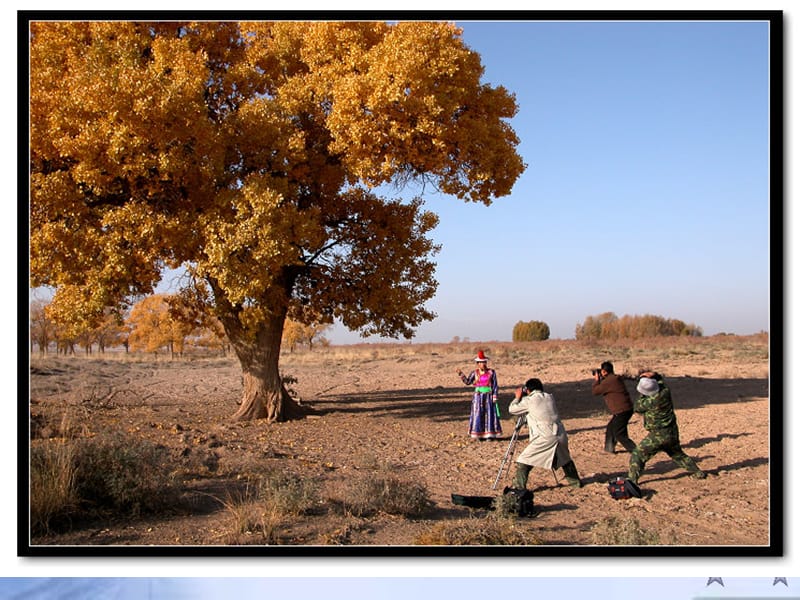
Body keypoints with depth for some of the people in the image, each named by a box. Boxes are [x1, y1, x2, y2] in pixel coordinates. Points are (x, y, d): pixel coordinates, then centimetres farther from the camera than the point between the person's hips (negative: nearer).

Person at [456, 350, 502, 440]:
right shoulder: (475, 373, 4)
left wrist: (494, 397, -5)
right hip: (478, 396, 2)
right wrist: (461, 374, -8)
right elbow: (467, 382, 3)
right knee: (478, 414, 2)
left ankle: (490, 434, 7)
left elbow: (495, 385, -1)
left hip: (488, 396, -2)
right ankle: (479, 434, 10)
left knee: (489, 414, 0)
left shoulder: (491, 372, -2)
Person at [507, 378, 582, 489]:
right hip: (561, 436, 6)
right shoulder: (550, 397, 15)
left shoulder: (529, 400, -1)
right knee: (565, 458, 32)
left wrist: (517, 397, 26)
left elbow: (512, 409, 9)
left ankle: (519, 489, -8)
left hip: (544, 438, -6)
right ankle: (575, 481, 42)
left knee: (523, 462, 0)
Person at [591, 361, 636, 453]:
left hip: (622, 411, -10)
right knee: (610, 428, 23)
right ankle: (609, 448, 32)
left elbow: (595, 391, -9)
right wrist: (600, 379, 18)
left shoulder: (608, 381, -19)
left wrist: (597, 379, 4)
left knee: (620, 435, -5)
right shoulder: (616, 378, 12)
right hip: (626, 409, 10)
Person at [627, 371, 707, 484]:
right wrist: (654, 375, -2)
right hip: (673, 433, 7)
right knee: (678, 455, 29)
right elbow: (660, 380, 16)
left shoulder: (652, 401, -25)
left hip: (658, 435, -7)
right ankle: (698, 473, 35)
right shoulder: (665, 391, -8)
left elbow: (637, 407, -7)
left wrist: (642, 395, -2)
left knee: (637, 455, -1)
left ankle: (632, 480, -6)